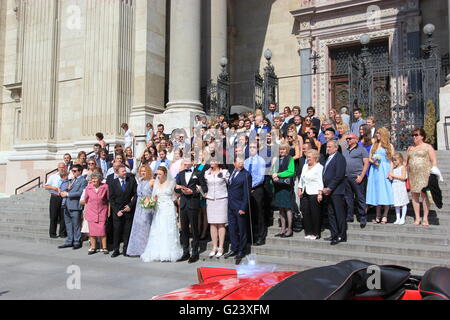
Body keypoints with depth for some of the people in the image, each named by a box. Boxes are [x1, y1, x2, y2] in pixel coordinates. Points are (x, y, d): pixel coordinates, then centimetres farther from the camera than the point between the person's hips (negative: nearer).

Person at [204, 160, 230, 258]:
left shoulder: (224, 172, 0)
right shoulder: (207, 173, 10)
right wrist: (205, 193, 5)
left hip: (221, 200, -3)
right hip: (210, 200, 4)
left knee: (221, 224, -1)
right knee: (212, 224, 4)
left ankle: (220, 248, 4)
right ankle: (214, 247, 11)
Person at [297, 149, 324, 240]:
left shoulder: (319, 167, -5)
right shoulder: (305, 166, 17)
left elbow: (320, 181, -11)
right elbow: (301, 179, 22)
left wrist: (320, 193, -16)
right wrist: (299, 189, 14)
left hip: (314, 194, -7)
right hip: (304, 193, 7)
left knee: (315, 214, -1)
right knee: (305, 213, 6)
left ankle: (315, 233, 9)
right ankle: (308, 232, 15)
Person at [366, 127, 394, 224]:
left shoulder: (389, 146, 5)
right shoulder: (374, 145, 15)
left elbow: (392, 160, 1)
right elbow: (369, 159, 13)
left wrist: (390, 172, -10)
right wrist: (374, 162, -8)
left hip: (385, 171, -3)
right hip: (375, 171, 3)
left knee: (385, 193, -6)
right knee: (376, 192, 2)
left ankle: (385, 216, 1)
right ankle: (378, 216, 7)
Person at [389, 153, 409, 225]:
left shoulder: (402, 167, -5)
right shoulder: (393, 168, 12)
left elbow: (403, 177, -14)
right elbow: (391, 178, 13)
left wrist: (394, 176, -14)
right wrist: (390, 177, -9)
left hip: (401, 187, -6)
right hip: (394, 187, 6)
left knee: (403, 203, 2)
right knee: (396, 204, 8)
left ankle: (403, 218, 8)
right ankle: (398, 218, 14)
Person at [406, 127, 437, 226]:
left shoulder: (428, 147, 4)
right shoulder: (410, 148, 18)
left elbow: (434, 161, -1)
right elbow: (406, 161, 20)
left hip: (424, 174, -4)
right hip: (412, 175, 4)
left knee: (424, 195, -6)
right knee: (414, 195, 2)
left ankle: (425, 218, 0)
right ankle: (417, 218, 9)